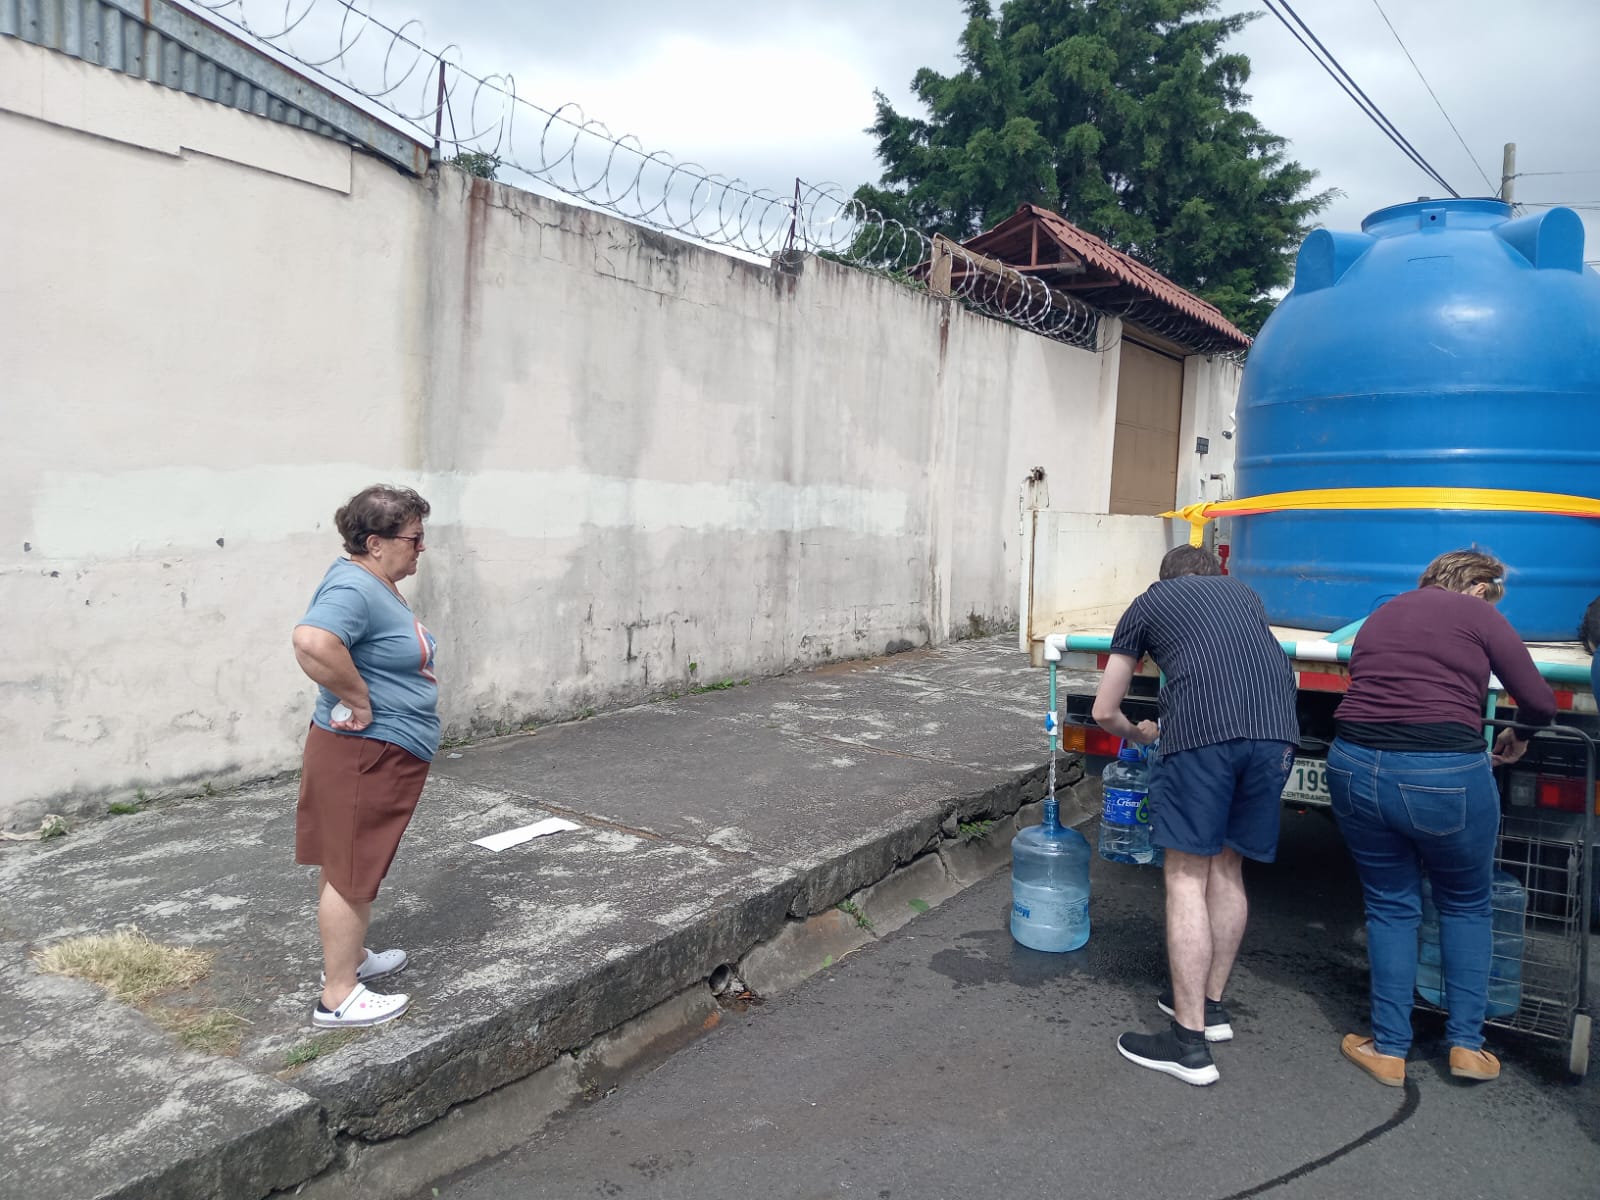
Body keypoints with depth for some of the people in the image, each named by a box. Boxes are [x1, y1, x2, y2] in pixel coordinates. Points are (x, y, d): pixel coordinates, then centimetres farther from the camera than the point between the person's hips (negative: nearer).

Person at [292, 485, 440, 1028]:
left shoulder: (378, 585, 11)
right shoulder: (354, 589, -22)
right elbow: (313, 642, -41)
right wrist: (359, 700, -29)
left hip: (384, 754, 10)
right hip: (364, 754, -10)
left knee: (348, 864, 22)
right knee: (350, 871, 0)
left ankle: (349, 957, 38)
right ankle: (338, 996, 11)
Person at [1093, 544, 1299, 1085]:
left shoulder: (1148, 603, 22)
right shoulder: (1243, 591, 32)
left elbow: (1105, 712, 23)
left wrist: (1139, 734, 43)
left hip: (1201, 730, -4)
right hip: (1276, 730, 5)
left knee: (1187, 876, 2)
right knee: (1228, 868, 18)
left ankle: (1190, 1043, 4)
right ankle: (1211, 1005, 30)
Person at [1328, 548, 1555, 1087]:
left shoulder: (1379, 616, 21)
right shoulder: (1478, 615, 5)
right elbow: (1539, 701, 4)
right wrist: (1517, 737, 25)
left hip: (1355, 766, 4)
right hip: (1444, 776, -4)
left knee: (1390, 906, 20)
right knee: (1466, 905, 21)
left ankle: (1389, 1050, 23)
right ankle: (1466, 1044, 25)